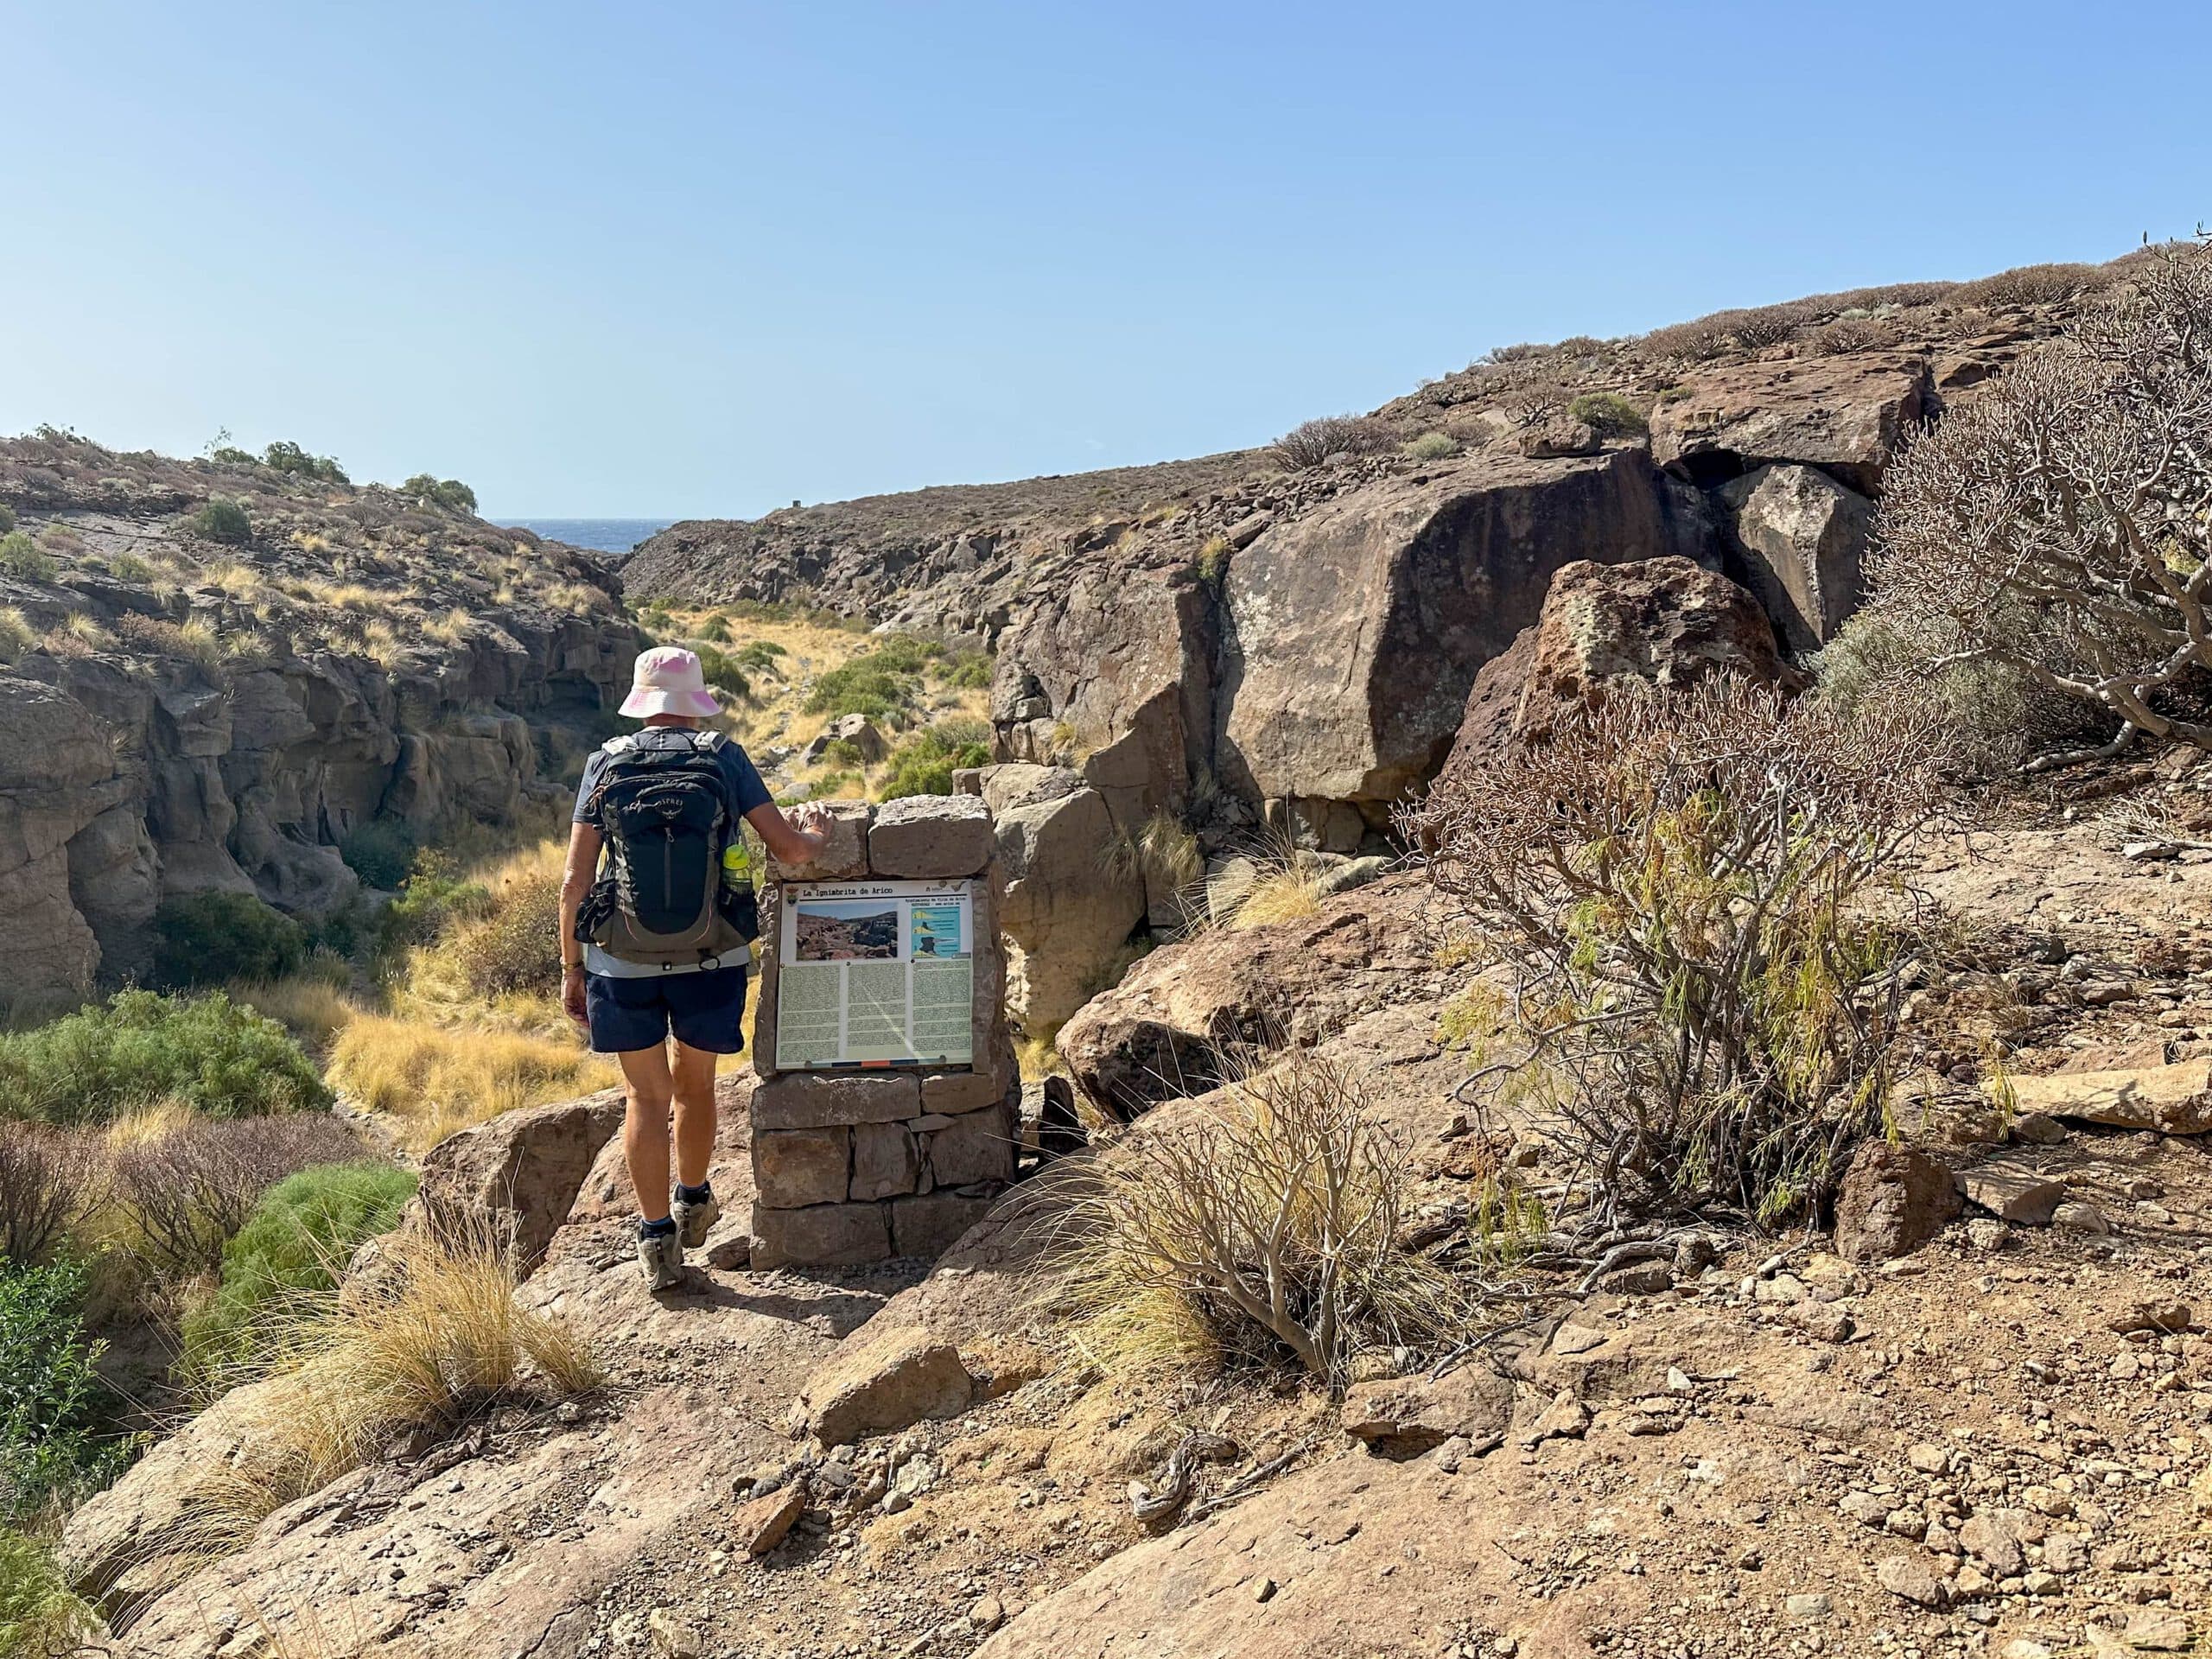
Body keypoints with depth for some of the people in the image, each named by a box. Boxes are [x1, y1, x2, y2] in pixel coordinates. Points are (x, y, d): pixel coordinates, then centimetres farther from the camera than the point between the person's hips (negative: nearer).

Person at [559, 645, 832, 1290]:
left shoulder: (606, 764, 0)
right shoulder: (724, 758, -3)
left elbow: (575, 881, -2)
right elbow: (791, 850, -4)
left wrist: (571, 970, 7)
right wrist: (817, 835, 19)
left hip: (625, 965, 0)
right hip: (711, 961, 0)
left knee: (646, 1097, 13)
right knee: (694, 1084, 21)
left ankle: (658, 1238, 17)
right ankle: (692, 1204, 39)